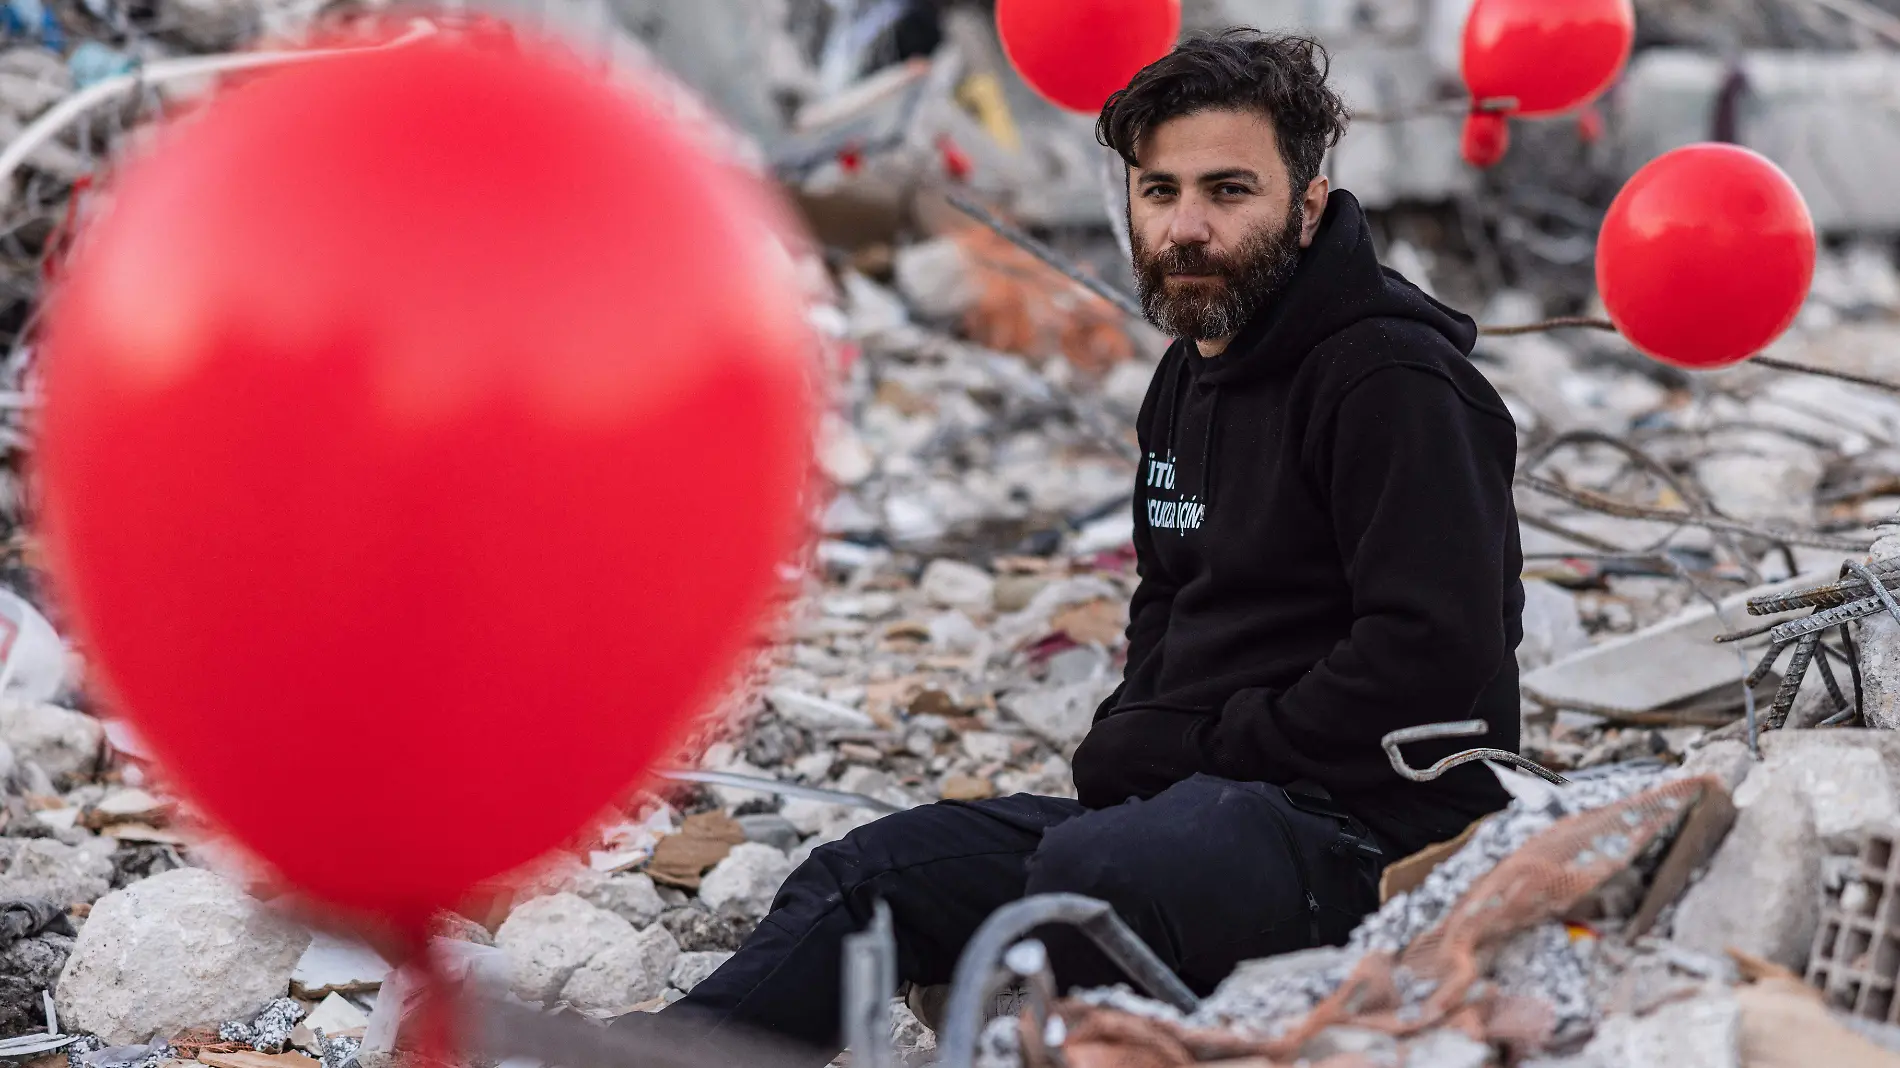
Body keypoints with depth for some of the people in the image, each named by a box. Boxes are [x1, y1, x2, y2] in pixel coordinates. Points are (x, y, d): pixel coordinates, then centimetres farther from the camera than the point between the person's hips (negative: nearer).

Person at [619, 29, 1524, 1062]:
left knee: (1093, 875, -37)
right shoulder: (1190, 377, 18)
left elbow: (1432, 655, -21)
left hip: (1365, 823, -9)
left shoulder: (1396, 381, -12)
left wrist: (1200, 750, -13)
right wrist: (1134, 742, 8)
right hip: (1190, 794, 9)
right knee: (864, 875, -4)